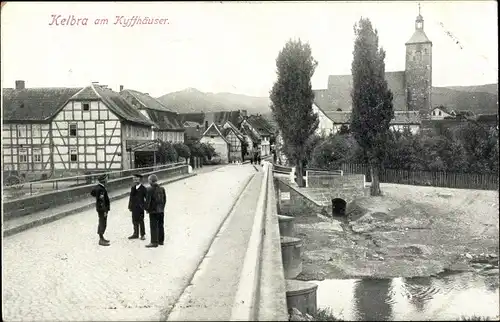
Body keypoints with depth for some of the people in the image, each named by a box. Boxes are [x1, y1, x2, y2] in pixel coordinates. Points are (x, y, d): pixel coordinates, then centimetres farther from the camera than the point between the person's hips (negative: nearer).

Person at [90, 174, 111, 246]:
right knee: (103, 224, -3)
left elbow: (92, 193, 23)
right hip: (102, 209, -10)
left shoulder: (97, 187, 6)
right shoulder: (101, 189, -25)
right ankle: (101, 240, 4)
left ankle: (101, 238, 30)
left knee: (101, 223, 19)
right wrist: (104, 211, -24)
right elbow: (101, 201, -26)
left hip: (100, 208, 10)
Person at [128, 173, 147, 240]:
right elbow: (131, 197, 10)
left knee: (141, 221, 1)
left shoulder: (143, 188, -8)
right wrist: (130, 206, 6)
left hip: (140, 207, -5)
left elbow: (147, 198, -7)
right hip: (134, 207, 5)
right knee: (135, 221, 12)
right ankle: (135, 234, 24)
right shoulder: (133, 188, 9)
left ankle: (143, 235, 12)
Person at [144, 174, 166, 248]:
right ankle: (161, 240, 23)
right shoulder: (162, 189, 4)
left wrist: (147, 209, 2)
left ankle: (154, 242, 1)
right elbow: (165, 199, 10)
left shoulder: (150, 190, -16)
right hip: (161, 211, 6)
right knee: (160, 226, 14)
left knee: (153, 227, -1)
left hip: (153, 211, -6)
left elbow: (148, 201, -14)